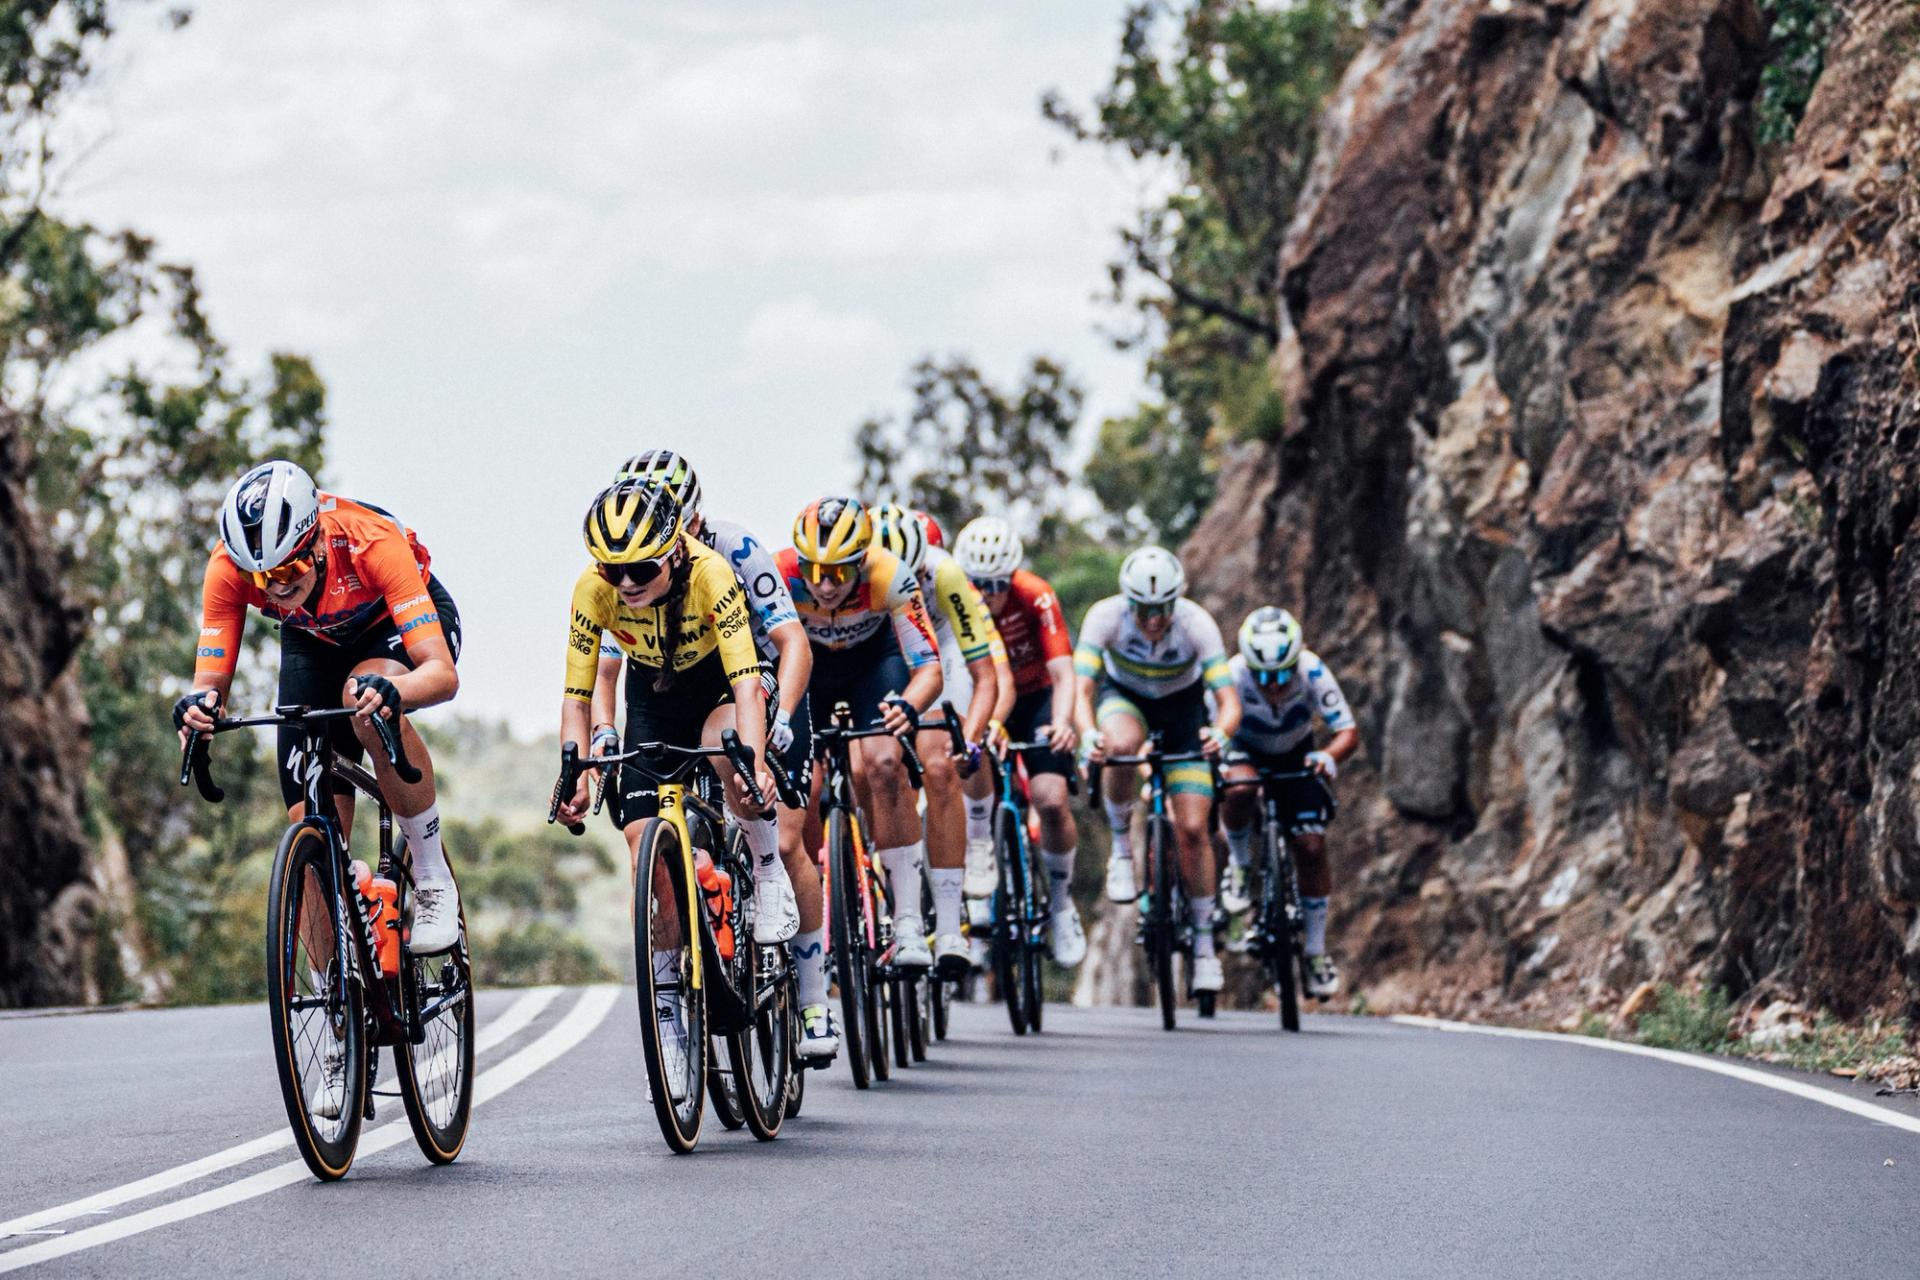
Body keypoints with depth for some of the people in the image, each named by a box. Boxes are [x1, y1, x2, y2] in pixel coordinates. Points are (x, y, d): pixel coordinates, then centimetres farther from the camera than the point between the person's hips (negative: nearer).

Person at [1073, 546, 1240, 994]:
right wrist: (1088, 735, -58)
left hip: (1182, 705, 0)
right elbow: (1081, 688, -37)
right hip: (1124, 696, 0)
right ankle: (1121, 848, -13)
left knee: (1192, 829, -9)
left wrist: (1220, 732, -57)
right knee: (1120, 745, -38)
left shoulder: (1197, 624, -31)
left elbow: (1229, 700, -34)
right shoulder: (1105, 617, -31)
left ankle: (1204, 942, 6)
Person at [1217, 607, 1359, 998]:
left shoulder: (1312, 671, -33)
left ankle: (1317, 951, 6)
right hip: (1245, 752, -1)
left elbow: (1348, 731, -34)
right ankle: (1238, 866, -8)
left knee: (1311, 846, -11)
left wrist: (1329, 756, -55)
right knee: (1240, 789, -37)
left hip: (1295, 758, 1)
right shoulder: (1232, 677, -35)